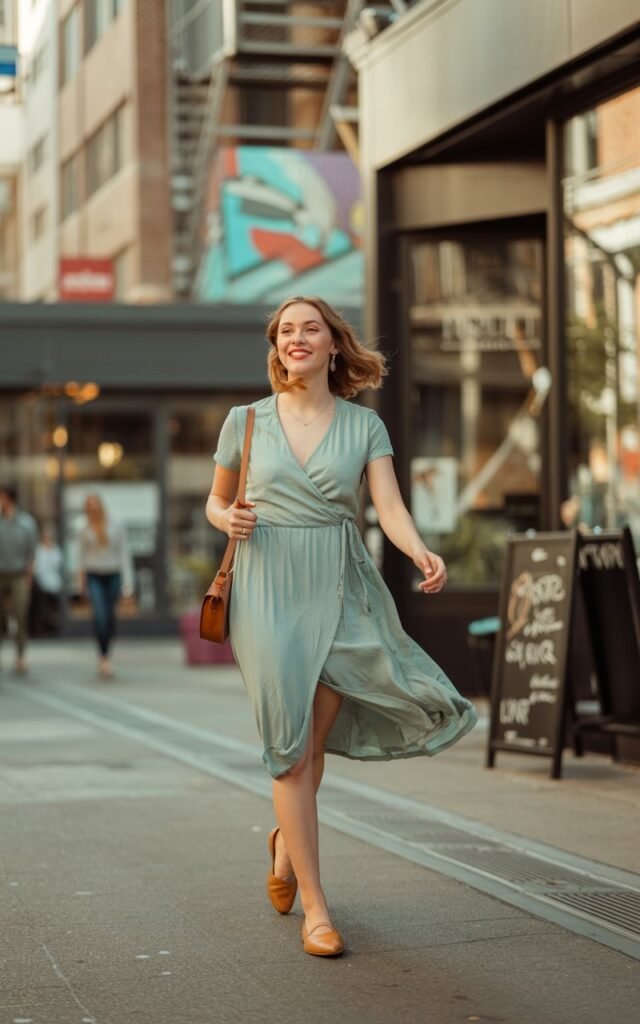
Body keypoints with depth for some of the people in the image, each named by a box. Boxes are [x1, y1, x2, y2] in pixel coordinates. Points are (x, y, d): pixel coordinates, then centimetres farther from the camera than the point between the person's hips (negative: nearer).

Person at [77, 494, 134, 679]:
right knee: (99, 615, -19)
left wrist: (128, 580, -9)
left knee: (110, 617, 9)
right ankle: (105, 659, -19)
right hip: (94, 577, -1)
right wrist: (82, 581, 15)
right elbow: (83, 555, 12)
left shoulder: (116, 528, -2)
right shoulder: (85, 531, 1)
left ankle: (104, 655, 30)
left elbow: (124, 554, -3)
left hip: (113, 576, 1)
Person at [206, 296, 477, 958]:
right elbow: (215, 500, 17)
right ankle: (315, 905, 0)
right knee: (292, 745, -5)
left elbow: (389, 507, -7)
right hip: (269, 588, -1)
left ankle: (287, 840, 38)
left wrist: (421, 553, -27)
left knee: (314, 738, 6)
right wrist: (228, 519, -7)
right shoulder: (246, 421, 6)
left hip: (340, 589, 1)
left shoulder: (365, 426, 5)